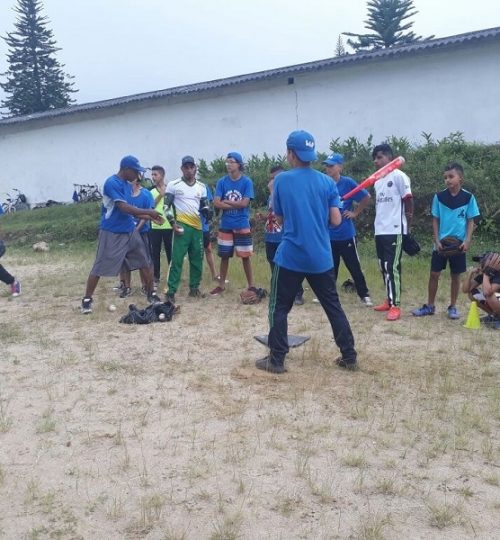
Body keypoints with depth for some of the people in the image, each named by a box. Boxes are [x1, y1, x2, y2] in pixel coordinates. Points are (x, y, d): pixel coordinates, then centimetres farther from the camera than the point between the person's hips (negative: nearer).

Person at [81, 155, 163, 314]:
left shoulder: (127, 185, 11)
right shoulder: (112, 183, -17)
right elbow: (124, 208, -24)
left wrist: (151, 217, 8)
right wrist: (148, 212, -19)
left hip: (130, 231, 8)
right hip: (111, 233, -8)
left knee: (145, 263, 6)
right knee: (99, 268, -1)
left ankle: (151, 295, 17)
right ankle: (87, 300, 10)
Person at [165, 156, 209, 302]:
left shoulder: (201, 187, 13)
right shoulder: (173, 185, -1)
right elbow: (167, 206, 0)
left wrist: (206, 211, -4)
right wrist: (173, 223, -11)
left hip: (197, 226, 5)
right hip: (182, 226, -5)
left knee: (197, 259, 10)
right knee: (177, 259, -9)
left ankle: (194, 288, 22)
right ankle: (171, 291, -6)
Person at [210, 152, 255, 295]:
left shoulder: (247, 182, -5)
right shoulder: (222, 182, 2)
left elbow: (244, 203, -13)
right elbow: (216, 203, -7)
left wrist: (226, 202, -6)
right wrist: (236, 205, -12)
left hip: (242, 226, -3)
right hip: (225, 225, 3)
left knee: (245, 256, 2)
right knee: (224, 256, 9)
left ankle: (251, 285, 11)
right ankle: (221, 285, 20)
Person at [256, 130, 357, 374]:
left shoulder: (282, 180, -4)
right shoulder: (327, 182, 2)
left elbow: (279, 218, 6)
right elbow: (336, 220, 0)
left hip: (290, 256, -3)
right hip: (321, 257, 3)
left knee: (279, 308, 9)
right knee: (333, 307, 14)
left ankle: (276, 360, 9)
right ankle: (349, 356, 19)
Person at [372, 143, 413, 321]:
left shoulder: (399, 176, -7)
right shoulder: (377, 180, 16)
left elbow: (408, 202, -7)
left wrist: (408, 228, -8)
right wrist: (377, 226, 17)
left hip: (395, 230, -8)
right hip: (379, 231, 8)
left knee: (392, 267, -10)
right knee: (383, 267, 12)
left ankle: (395, 305, -7)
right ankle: (389, 300, 22)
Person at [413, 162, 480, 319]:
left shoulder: (468, 197, -3)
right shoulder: (439, 196, -1)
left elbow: (470, 221, 2)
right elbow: (435, 220, 4)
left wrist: (467, 240, -10)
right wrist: (437, 240, -6)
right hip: (441, 244, 1)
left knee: (455, 276, 8)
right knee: (434, 274, 3)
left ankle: (452, 307, 20)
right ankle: (430, 306, 16)